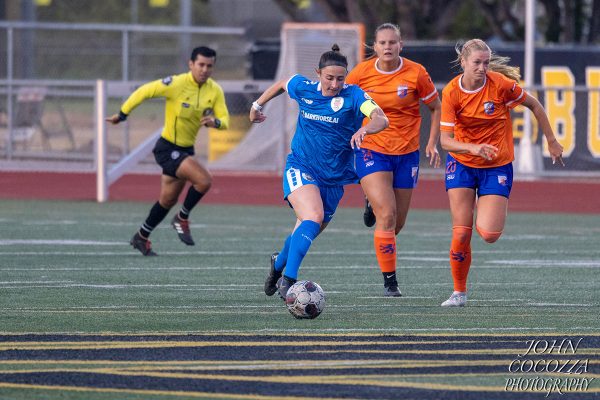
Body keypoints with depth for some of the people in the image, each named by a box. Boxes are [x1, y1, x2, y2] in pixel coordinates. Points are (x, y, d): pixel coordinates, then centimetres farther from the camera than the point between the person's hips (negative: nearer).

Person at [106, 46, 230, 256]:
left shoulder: (215, 91, -2)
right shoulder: (177, 84, -20)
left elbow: (225, 120, -2)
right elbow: (144, 91, -12)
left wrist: (215, 122, -27)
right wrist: (122, 115, -5)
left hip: (186, 150, 7)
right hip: (167, 149, -7)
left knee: (168, 200, 18)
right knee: (204, 180, -24)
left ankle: (141, 237, 36)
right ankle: (182, 219, -1)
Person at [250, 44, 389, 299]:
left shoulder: (354, 96, -14)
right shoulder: (303, 88, -5)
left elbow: (381, 119, -32)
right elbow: (281, 84, 19)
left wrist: (365, 129, -54)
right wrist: (258, 105, 29)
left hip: (333, 178, 2)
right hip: (300, 169, -2)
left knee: (308, 233, 14)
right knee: (313, 218, -29)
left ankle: (279, 263, 48)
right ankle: (288, 281, -35)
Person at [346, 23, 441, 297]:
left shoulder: (415, 73, -7)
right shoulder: (361, 73, -6)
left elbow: (436, 108, 7)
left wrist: (432, 143, -1)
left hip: (406, 154, 2)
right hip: (371, 151, -2)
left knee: (397, 225, 9)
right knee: (387, 216, -17)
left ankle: (373, 205, 46)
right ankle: (390, 282, -7)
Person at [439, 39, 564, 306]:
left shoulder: (501, 84, -16)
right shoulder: (451, 92, -14)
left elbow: (535, 106, 1)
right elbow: (446, 141, -17)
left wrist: (551, 142, 5)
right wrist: (474, 148, -36)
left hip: (497, 166, -1)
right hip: (462, 164, 1)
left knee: (488, 234, -13)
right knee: (461, 232, -7)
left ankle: (485, 207, 25)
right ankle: (459, 292, 10)